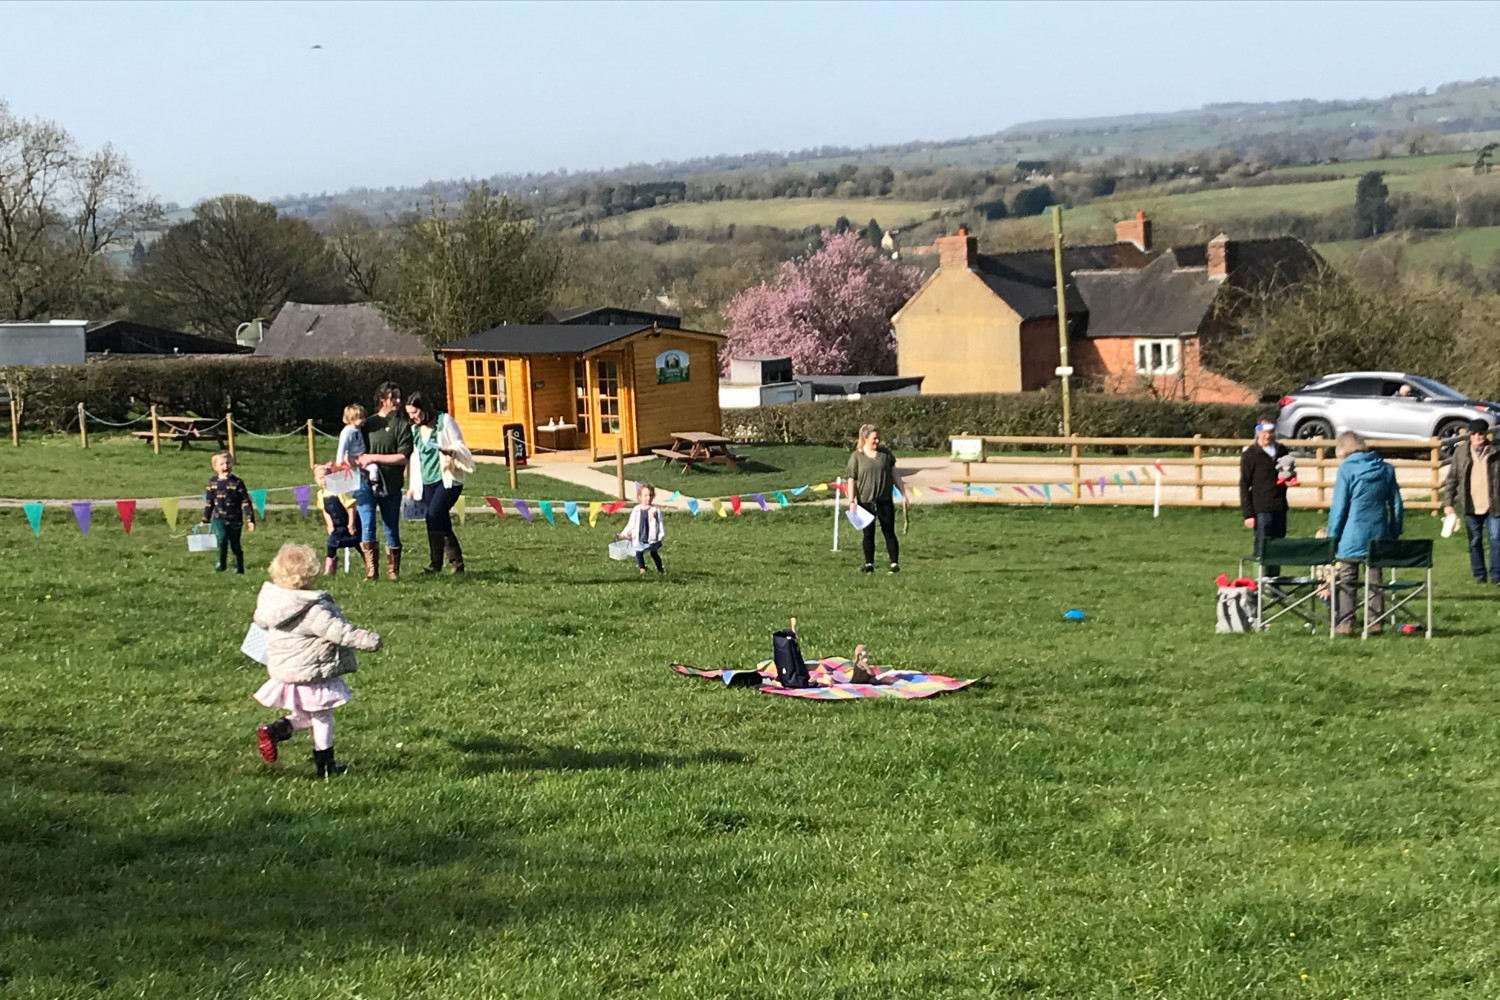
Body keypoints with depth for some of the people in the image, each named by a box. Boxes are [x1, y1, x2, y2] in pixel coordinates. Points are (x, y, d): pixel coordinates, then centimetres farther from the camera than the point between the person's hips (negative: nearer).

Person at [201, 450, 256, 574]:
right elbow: (208, 503, 14)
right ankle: (221, 564, -5)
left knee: (235, 545, 6)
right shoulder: (213, 482, 3)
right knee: (222, 539, -22)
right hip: (219, 519, 1)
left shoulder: (237, 483, -5)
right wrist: (205, 520, 18)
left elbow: (246, 502, -4)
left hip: (235, 520, -1)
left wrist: (250, 520, -9)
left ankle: (239, 568, 25)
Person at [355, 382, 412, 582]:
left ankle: (393, 571, 20)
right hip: (367, 484, 1)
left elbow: (402, 457, -7)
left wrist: (374, 457, -11)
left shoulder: (402, 426, 2)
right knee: (366, 528, -10)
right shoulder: (369, 423, 9)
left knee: (391, 530, 7)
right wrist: (360, 458, -5)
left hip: (390, 485, -1)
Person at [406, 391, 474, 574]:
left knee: (434, 516, -20)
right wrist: (412, 485, 16)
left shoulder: (444, 421, -3)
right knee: (442, 524, 3)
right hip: (427, 482, 6)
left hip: (447, 479, -6)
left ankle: (435, 562, -16)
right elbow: (413, 457, 19)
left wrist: (449, 451, -26)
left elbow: (460, 447, -5)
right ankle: (456, 563, 10)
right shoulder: (415, 429, 14)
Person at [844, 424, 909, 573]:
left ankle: (895, 563, 3)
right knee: (868, 534, 5)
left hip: (885, 500, 2)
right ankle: (869, 564, 14)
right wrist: (851, 501, -12)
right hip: (865, 501, -2)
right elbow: (851, 480, -3)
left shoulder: (885, 453, 6)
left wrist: (903, 494, 9)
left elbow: (894, 475, 11)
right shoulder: (856, 457, -3)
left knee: (889, 533, 2)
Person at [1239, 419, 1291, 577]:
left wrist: (1290, 477, -1)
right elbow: (1244, 485, -4)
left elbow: (1289, 476, 26)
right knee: (1262, 548, -5)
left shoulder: (1281, 451, 12)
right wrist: (1247, 513, -10)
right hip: (1261, 509, -5)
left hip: (1279, 507, 5)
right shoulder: (1250, 454, -3)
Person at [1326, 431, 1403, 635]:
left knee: (1346, 580, 4)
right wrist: (1395, 534, 16)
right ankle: (1375, 622, 11)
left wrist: (1331, 537, -3)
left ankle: (1344, 622, 1)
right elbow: (1396, 504, 10)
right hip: (1378, 534, 4)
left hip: (1352, 536, -4)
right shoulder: (1386, 469, 7)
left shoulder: (1347, 469, -8)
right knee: (1375, 579, 12)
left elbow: (1338, 507, -9)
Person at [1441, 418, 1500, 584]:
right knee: (1475, 541, 10)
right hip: (1471, 507, 2)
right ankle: (1479, 574, 21)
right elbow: (1451, 480, 6)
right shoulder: (1460, 453, 2)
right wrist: (1448, 503, 1)